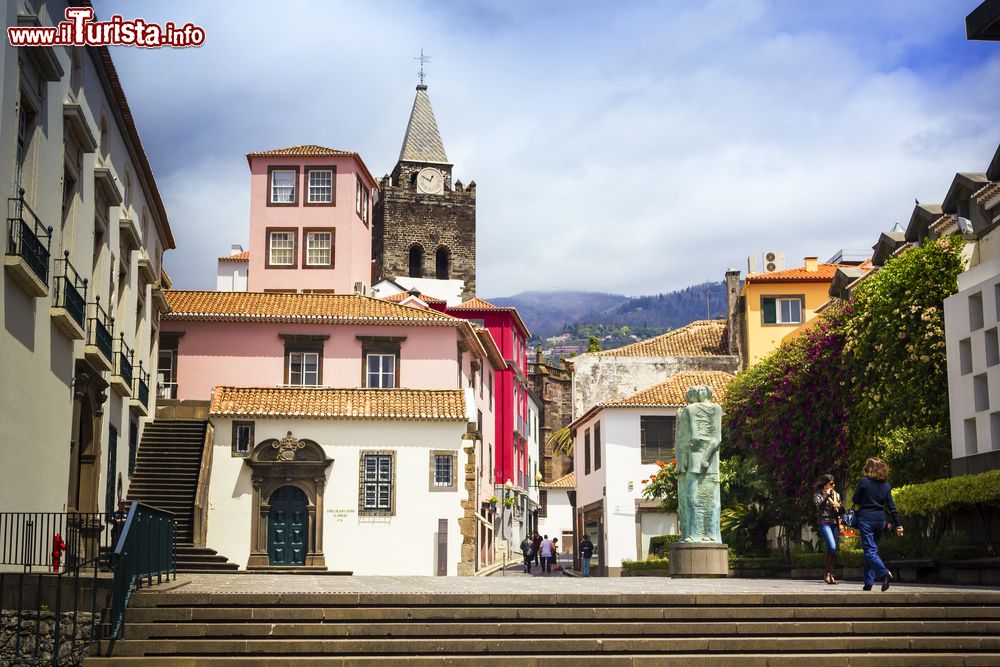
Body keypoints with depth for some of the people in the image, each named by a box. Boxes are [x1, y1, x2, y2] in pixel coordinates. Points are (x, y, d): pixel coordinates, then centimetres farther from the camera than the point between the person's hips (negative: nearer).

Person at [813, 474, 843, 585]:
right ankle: (828, 574, -10)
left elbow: (842, 511, 19)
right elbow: (818, 503, -19)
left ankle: (830, 575, 7)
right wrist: (826, 494, -10)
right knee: (832, 547, -20)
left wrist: (839, 506, -3)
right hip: (824, 522, -6)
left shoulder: (836, 495, 19)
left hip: (835, 523, 6)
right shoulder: (818, 494, 2)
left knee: (833, 549, 3)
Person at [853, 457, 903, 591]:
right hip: (880, 520, 5)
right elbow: (892, 507, 4)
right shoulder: (886, 486, 6)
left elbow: (856, 501, -1)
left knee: (869, 550, -6)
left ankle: (884, 573, -30)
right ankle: (868, 582, 13)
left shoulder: (863, 482, -6)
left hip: (866, 518, -5)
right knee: (873, 549, 14)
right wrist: (898, 524, 5)